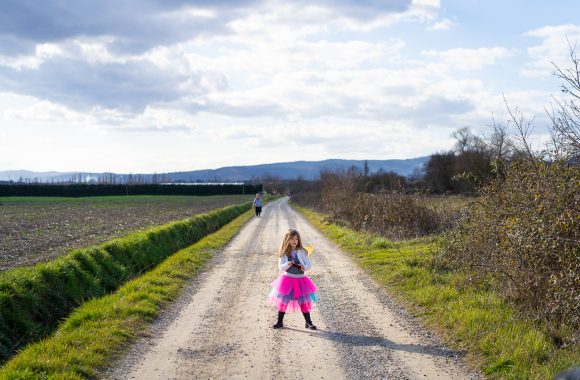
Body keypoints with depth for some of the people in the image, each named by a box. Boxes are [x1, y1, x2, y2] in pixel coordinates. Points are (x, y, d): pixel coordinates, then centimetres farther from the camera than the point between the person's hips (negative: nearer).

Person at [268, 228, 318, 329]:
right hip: (287, 279, 0)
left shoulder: (301, 252, -3)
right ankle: (280, 322, 17)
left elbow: (309, 263, -3)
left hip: (300, 279, 0)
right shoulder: (284, 253, -2)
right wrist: (288, 264, -25)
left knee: (304, 302, 3)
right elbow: (280, 267, -5)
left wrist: (304, 267, -25)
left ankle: (308, 322, 13)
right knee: (283, 301, 5)